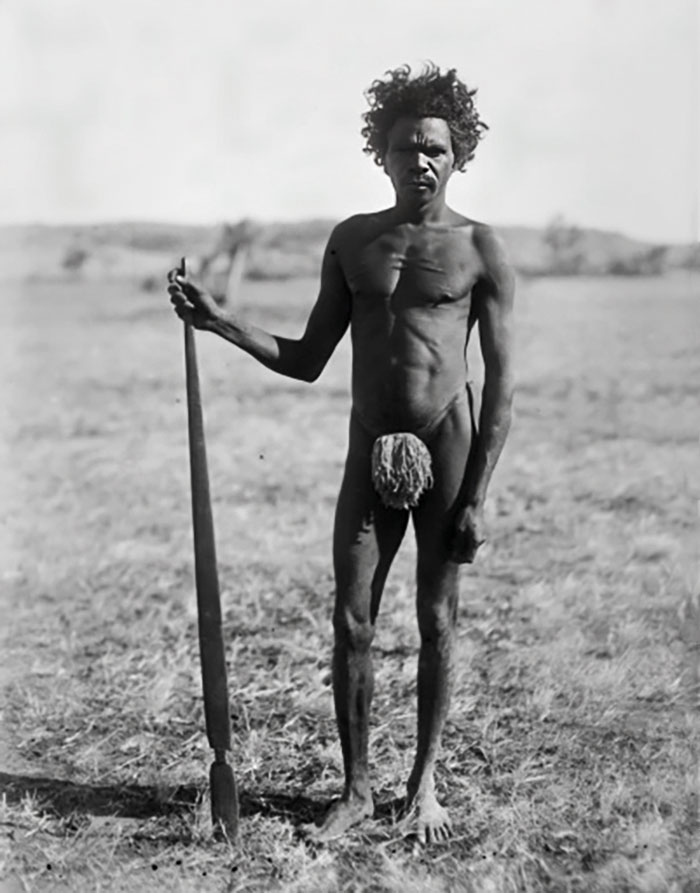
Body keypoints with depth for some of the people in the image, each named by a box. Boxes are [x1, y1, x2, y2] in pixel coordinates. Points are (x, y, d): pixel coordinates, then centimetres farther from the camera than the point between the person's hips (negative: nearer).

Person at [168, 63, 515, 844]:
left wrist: (477, 496, -9)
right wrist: (220, 321, -3)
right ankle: (355, 789, 17)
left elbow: (501, 384, -4)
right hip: (370, 451, 3)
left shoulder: (478, 248, -2)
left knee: (436, 622, 6)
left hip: (447, 449, -2)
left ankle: (424, 783, 24)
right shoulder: (351, 241, 8)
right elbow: (307, 362, 10)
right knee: (351, 624, 1)